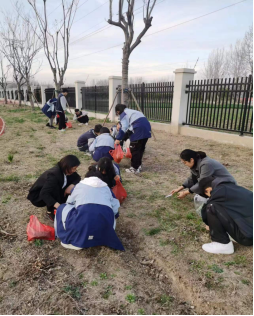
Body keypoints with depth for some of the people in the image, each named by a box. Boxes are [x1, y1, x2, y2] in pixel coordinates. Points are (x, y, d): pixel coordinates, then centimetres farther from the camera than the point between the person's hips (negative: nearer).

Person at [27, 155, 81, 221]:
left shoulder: (64, 170, -13)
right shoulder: (54, 175, -35)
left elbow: (78, 178, -4)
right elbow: (44, 193, -42)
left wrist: (72, 185, -24)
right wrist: (56, 204, -55)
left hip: (52, 193, 7)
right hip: (37, 196, -6)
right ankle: (50, 212, -15)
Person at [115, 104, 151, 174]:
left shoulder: (123, 114, 7)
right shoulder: (132, 112, 32)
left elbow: (123, 128, -6)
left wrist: (118, 139, -1)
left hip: (139, 129, -9)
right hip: (147, 127, 9)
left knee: (134, 149, 1)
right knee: (141, 148, 19)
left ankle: (134, 168, 6)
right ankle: (139, 165, 30)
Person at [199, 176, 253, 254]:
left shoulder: (219, 191, -11)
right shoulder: (230, 187, 14)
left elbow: (205, 214, 1)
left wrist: (210, 224, 22)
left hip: (249, 235, -9)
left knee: (211, 208, -13)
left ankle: (223, 245, 0)